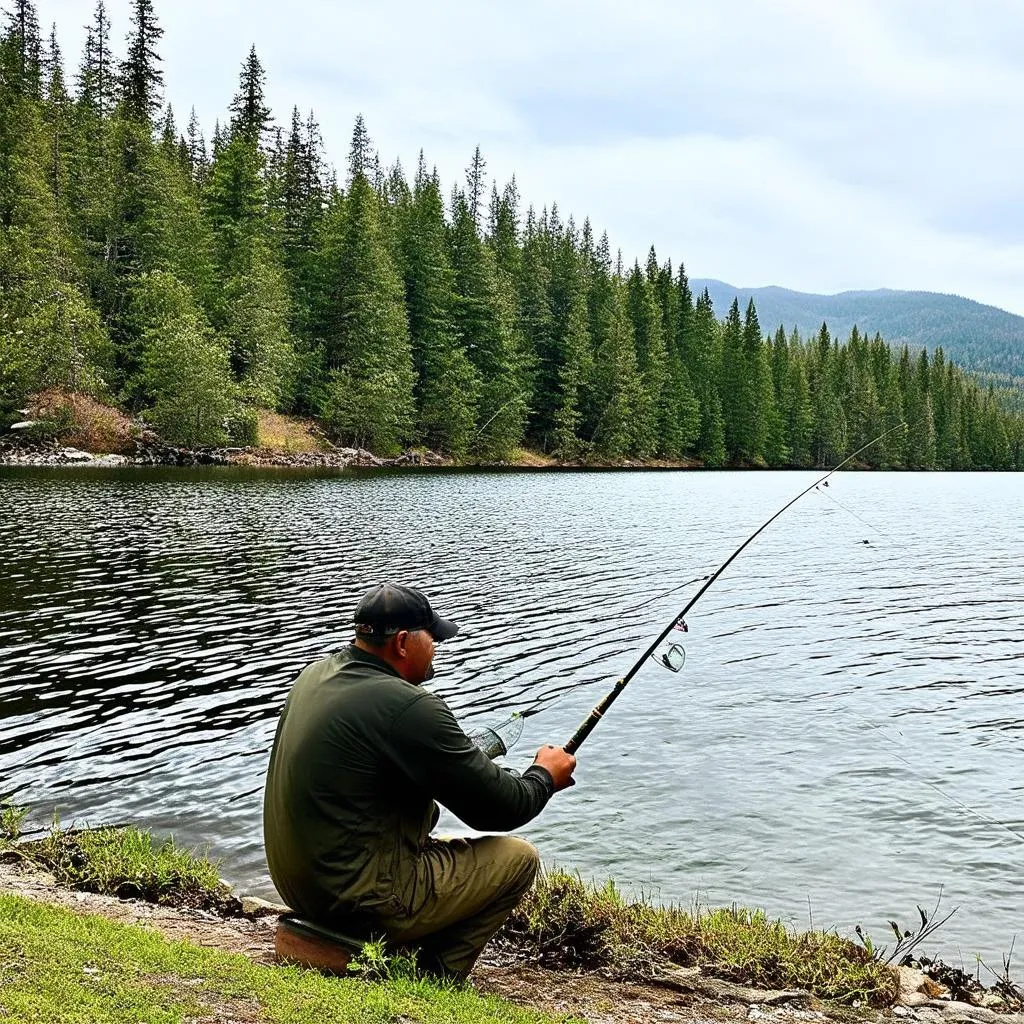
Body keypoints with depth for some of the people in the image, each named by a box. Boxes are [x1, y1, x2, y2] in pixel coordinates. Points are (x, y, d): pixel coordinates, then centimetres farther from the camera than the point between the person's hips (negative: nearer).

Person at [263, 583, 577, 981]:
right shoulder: (407, 707, -23)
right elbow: (497, 808, -15)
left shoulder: (315, 674, 4)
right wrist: (545, 776, 4)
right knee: (518, 857, 1)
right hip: (360, 902, -9)